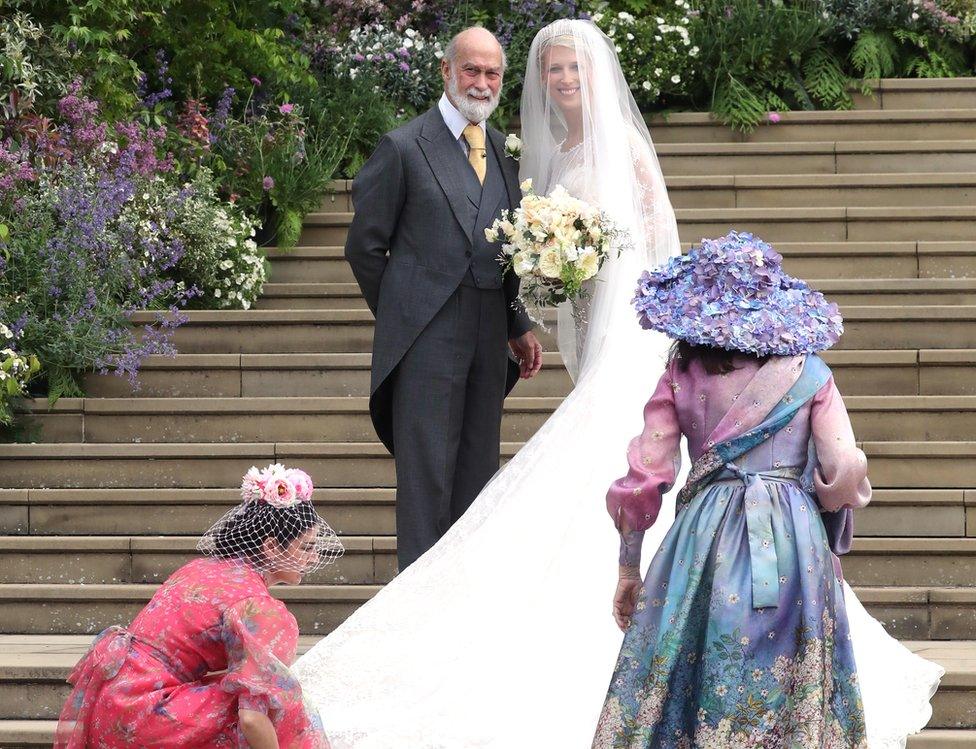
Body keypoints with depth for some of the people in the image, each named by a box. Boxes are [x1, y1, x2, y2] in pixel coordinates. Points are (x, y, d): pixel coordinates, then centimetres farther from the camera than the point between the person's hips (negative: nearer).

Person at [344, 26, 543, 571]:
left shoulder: (506, 152, 13)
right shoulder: (404, 147, -4)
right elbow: (365, 245, 0)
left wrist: (518, 326, 11)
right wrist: (402, 317, 5)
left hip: (489, 339, 6)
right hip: (427, 339, -6)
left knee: (479, 472, 9)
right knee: (427, 473, -6)